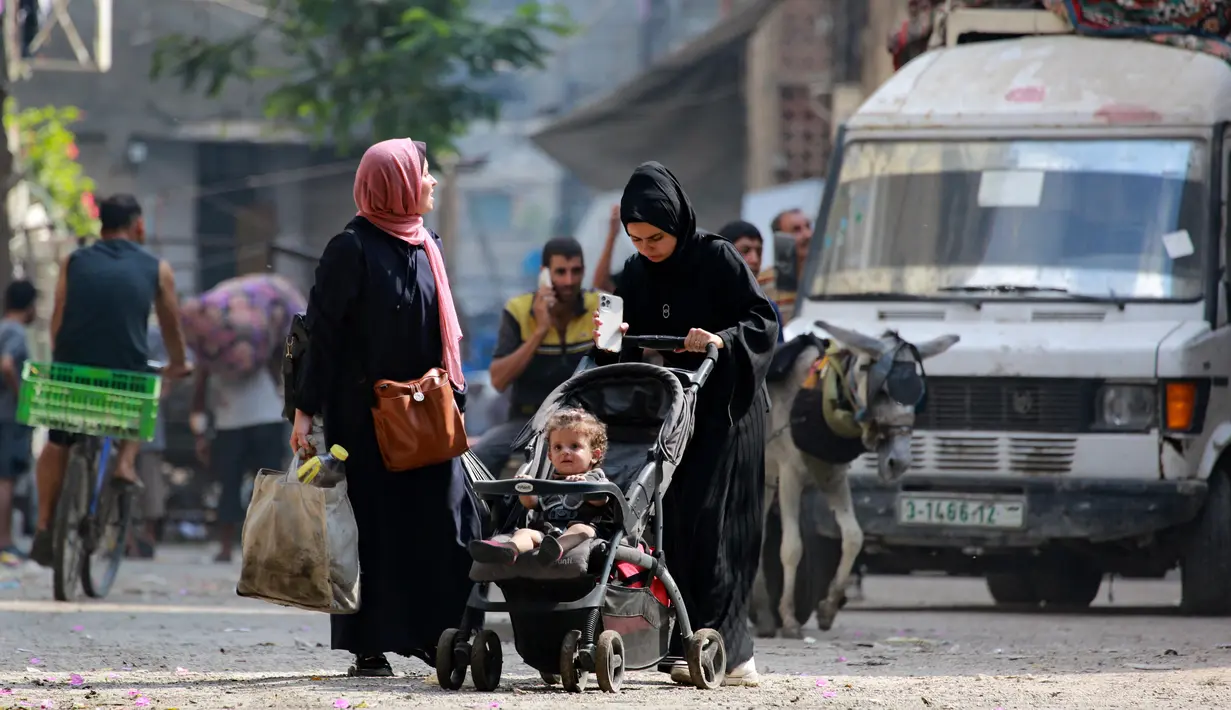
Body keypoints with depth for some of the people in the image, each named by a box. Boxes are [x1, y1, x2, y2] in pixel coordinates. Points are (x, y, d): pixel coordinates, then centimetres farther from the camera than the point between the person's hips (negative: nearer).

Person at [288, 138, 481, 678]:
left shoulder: (426, 248, 14)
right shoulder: (352, 248, -8)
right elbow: (322, 331, -10)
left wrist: (453, 399, 16)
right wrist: (306, 410, -15)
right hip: (364, 413, -6)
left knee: (446, 521, -2)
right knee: (375, 526, -2)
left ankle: (431, 634, 5)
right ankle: (369, 648, 3)